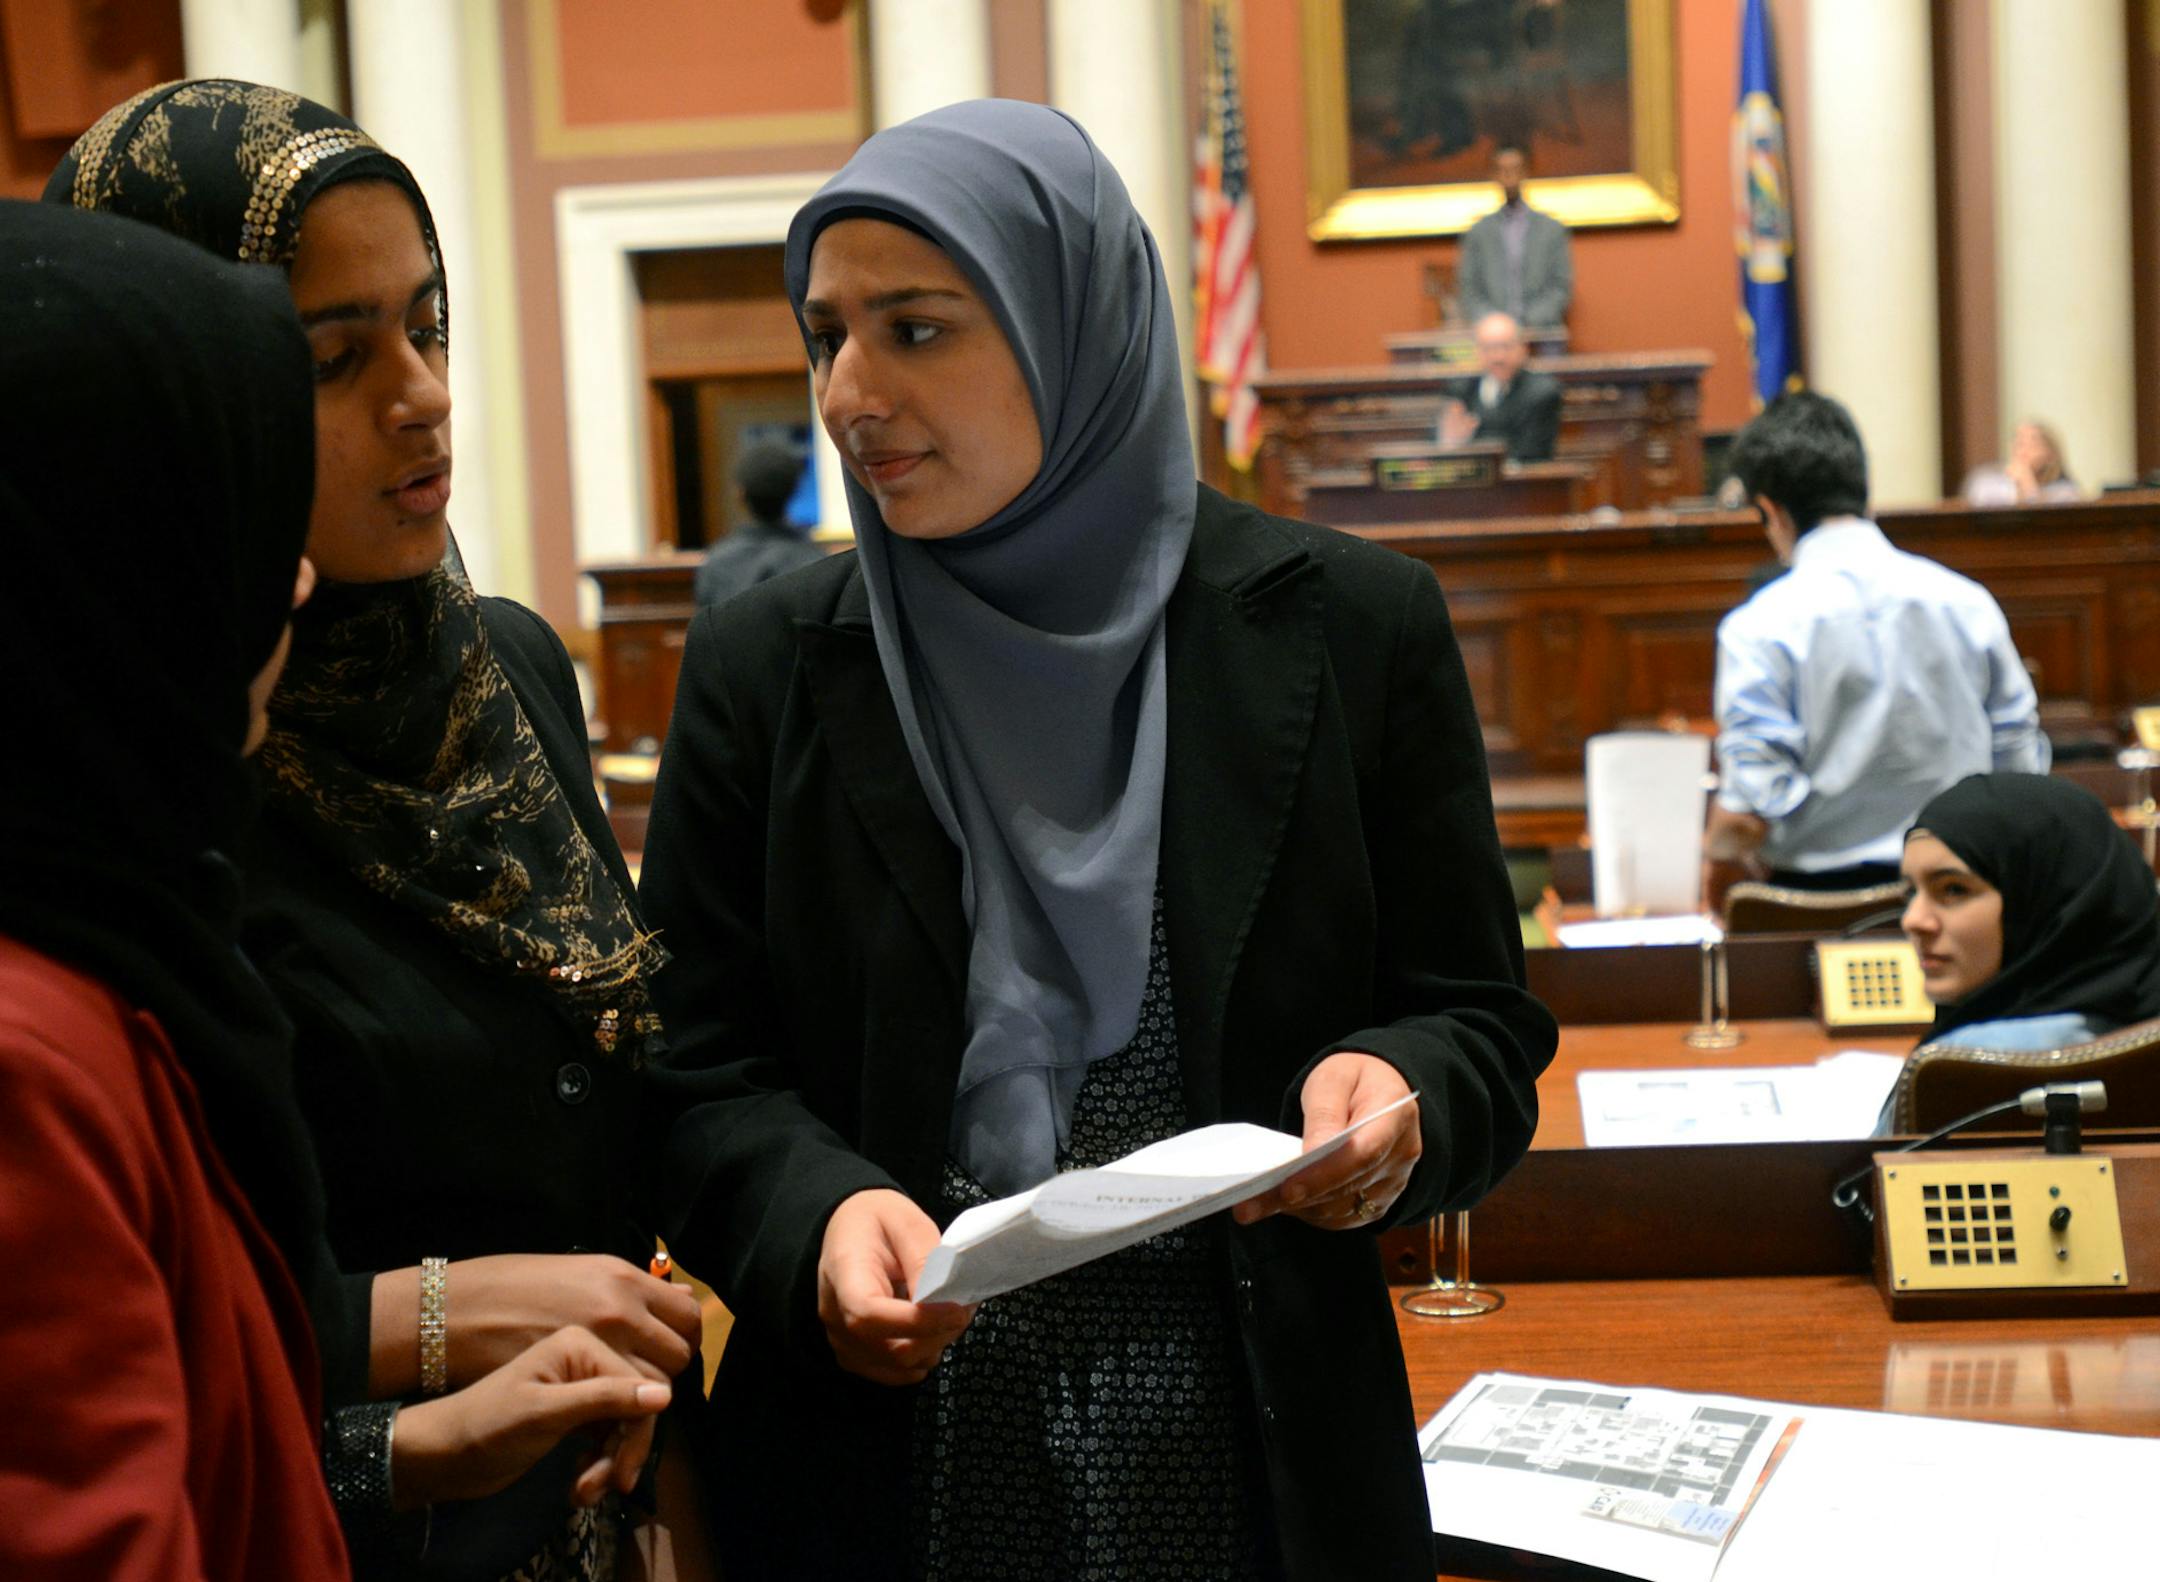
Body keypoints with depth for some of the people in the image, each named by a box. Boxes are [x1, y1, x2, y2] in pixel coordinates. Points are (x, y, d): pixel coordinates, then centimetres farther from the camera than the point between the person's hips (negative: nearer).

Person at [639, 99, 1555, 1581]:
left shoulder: (1353, 627, -3)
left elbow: (1480, 1028, 0)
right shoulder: (762, 668, 0)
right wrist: (820, 1215, -21)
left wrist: (1395, 1098, -22)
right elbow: (701, 1072, -1)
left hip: (1260, 1461, 0)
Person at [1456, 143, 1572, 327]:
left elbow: (1562, 286, 7)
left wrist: (1531, 320, -6)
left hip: (1539, 332, 0)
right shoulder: (1477, 232, 12)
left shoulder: (1553, 230, 11)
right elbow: (1468, 289, 9)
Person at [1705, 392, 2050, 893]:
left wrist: (1717, 851, 7)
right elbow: (2022, 764, 9)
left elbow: (1748, 815, -13)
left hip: (1818, 890, -4)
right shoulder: (1968, 602, 3)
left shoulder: (1759, 628, -9)